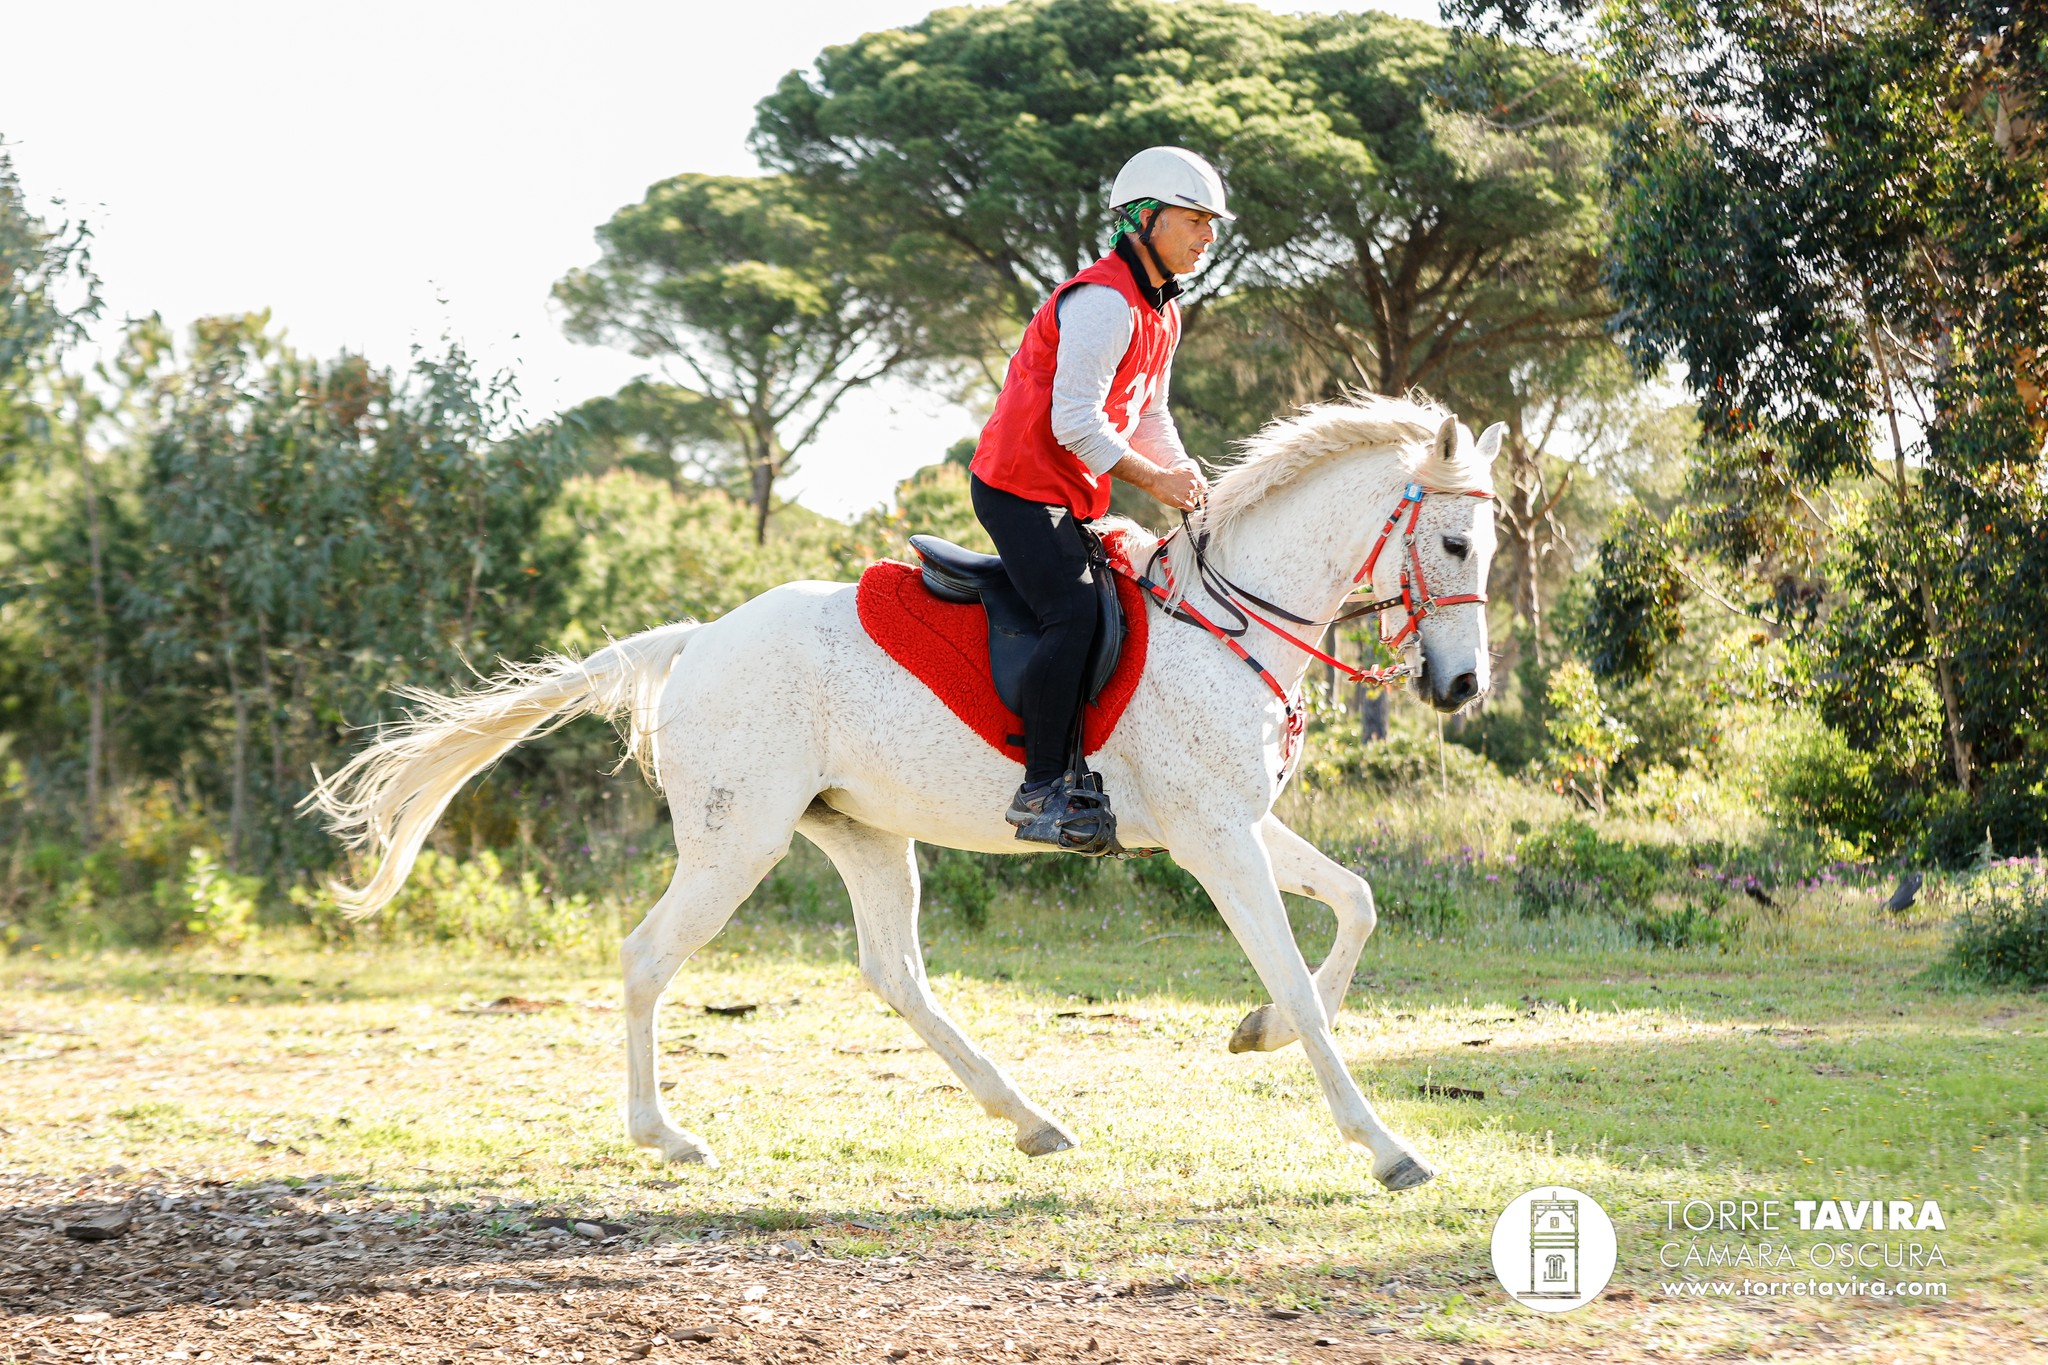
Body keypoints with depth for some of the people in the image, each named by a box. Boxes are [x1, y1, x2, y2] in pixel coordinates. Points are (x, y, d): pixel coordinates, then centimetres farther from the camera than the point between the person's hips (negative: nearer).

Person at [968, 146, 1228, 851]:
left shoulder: (1162, 312, 16)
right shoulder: (1104, 302, -17)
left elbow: (1149, 419, 22)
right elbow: (1074, 422, -23)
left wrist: (1191, 482, 6)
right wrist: (1154, 480, -17)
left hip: (1074, 498, 11)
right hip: (1021, 487, -11)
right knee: (1075, 614, -24)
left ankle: (1083, 778, 10)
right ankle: (1042, 790, -25)